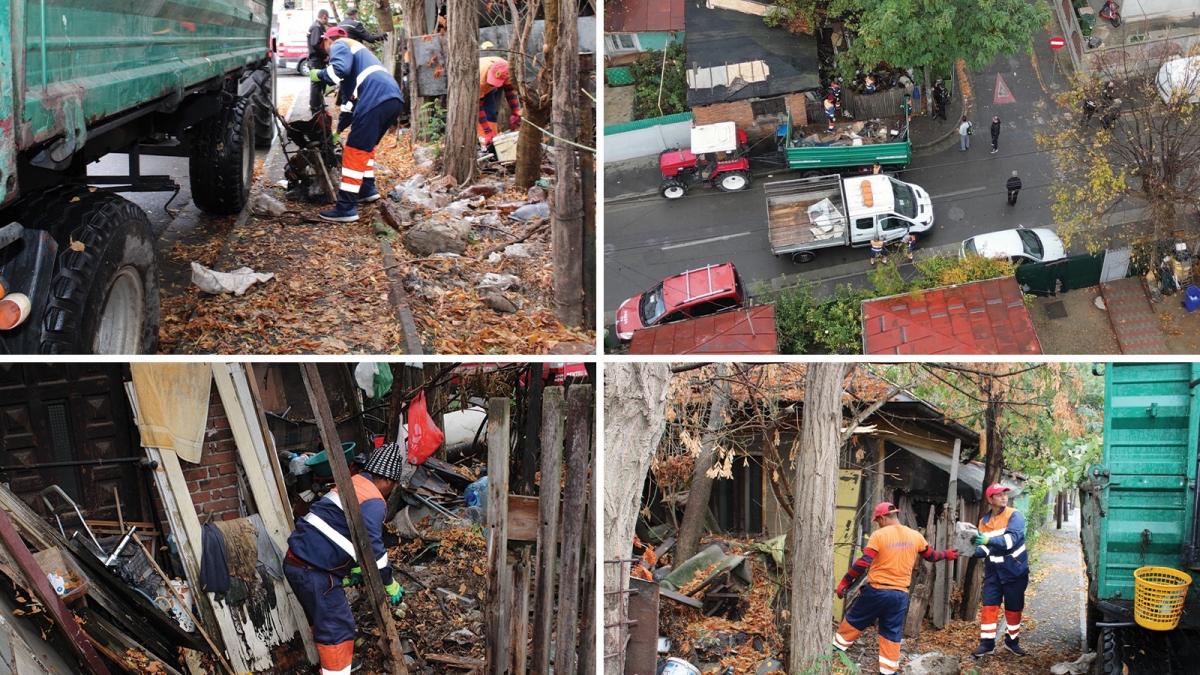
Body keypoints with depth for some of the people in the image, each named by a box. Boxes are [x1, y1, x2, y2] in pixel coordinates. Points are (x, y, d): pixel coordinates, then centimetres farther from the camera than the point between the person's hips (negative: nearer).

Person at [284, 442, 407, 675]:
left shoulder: (353, 484, 18)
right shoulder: (373, 502, -13)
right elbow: (371, 547, -19)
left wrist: (352, 570, 34)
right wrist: (390, 584, -7)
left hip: (297, 560, 10)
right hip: (313, 570, -10)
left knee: (323, 619, 26)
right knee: (338, 627, -2)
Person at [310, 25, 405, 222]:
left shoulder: (339, 45, 11)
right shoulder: (355, 49, 39)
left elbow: (340, 68, -14)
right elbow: (351, 97, 42)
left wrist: (319, 75, 6)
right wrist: (338, 128, 45)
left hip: (376, 99, -9)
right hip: (394, 98, 9)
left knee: (355, 152, -5)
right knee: (366, 145, 29)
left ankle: (347, 208, -7)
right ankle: (367, 188, 36)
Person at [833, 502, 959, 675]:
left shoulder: (879, 535, -10)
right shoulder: (915, 536, 4)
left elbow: (863, 563, -15)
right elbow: (931, 556, 20)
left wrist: (844, 582, -10)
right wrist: (947, 555, 41)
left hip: (876, 590, -3)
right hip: (900, 594, 3)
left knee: (854, 621, 13)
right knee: (892, 633, 11)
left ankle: (835, 649, 23)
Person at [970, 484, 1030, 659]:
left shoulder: (1014, 516, -14)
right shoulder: (984, 521, 2)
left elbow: (1011, 540, -28)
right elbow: (985, 549, 1)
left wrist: (988, 540, -41)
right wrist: (971, 551, -20)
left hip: (1014, 570, -3)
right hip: (993, 570, 3)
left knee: (1013, 608, 9)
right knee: (989, 606, -3)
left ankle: (1012, 641, 26)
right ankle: (987, 643, 3)